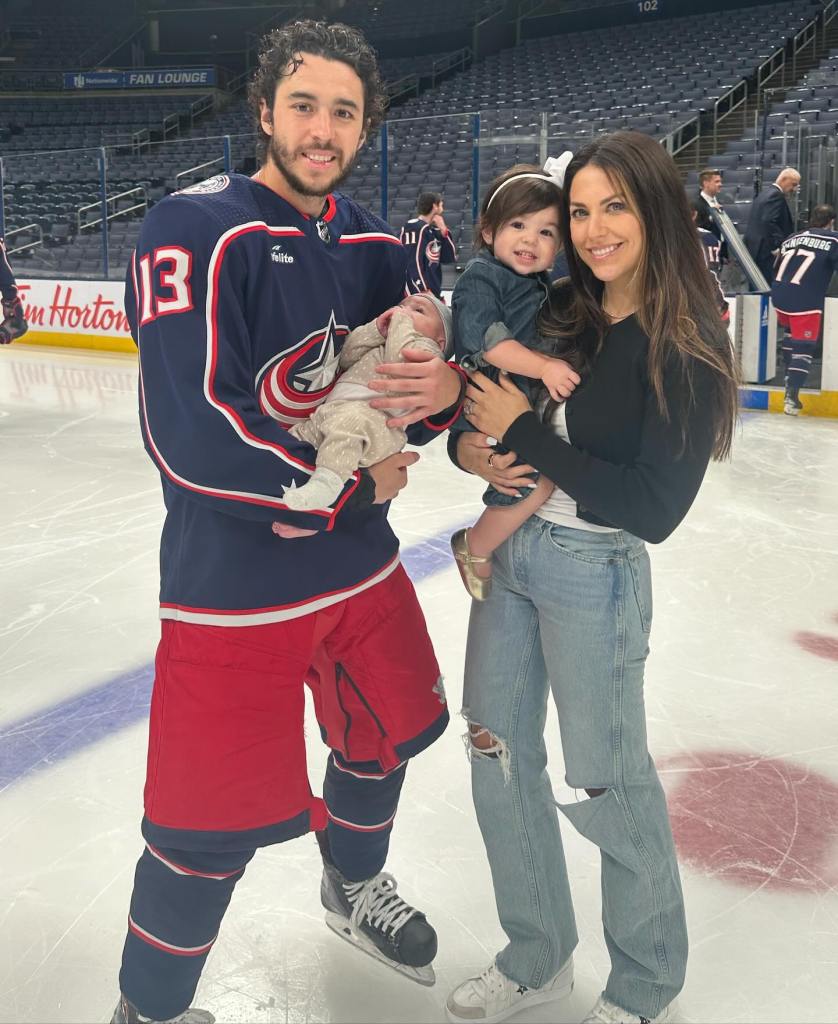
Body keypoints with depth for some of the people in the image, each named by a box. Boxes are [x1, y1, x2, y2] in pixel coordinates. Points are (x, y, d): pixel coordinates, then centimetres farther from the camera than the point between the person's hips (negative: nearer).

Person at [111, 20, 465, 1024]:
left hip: (360, 563, 7)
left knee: (391, 733, 23)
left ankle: (353, 886, 54)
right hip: (233, 584, -7)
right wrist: (358, 484, -14)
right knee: (212, 824, 2)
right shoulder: (195, 229, -16)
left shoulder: (374, 244, 6)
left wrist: (443, 392, -15)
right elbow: (193, 437, -24)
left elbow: (415, 389, 11)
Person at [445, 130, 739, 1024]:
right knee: (499, 756, 15)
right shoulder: (560, 311, 2)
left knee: (606, 785, 7)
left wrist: (523, 434, -20)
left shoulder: (686, 346, -15)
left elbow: (655, 508, -21)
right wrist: (469, 445, -12)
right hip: (509, 552, 7)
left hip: (593, 576, -6)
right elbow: (483, 408, 11)